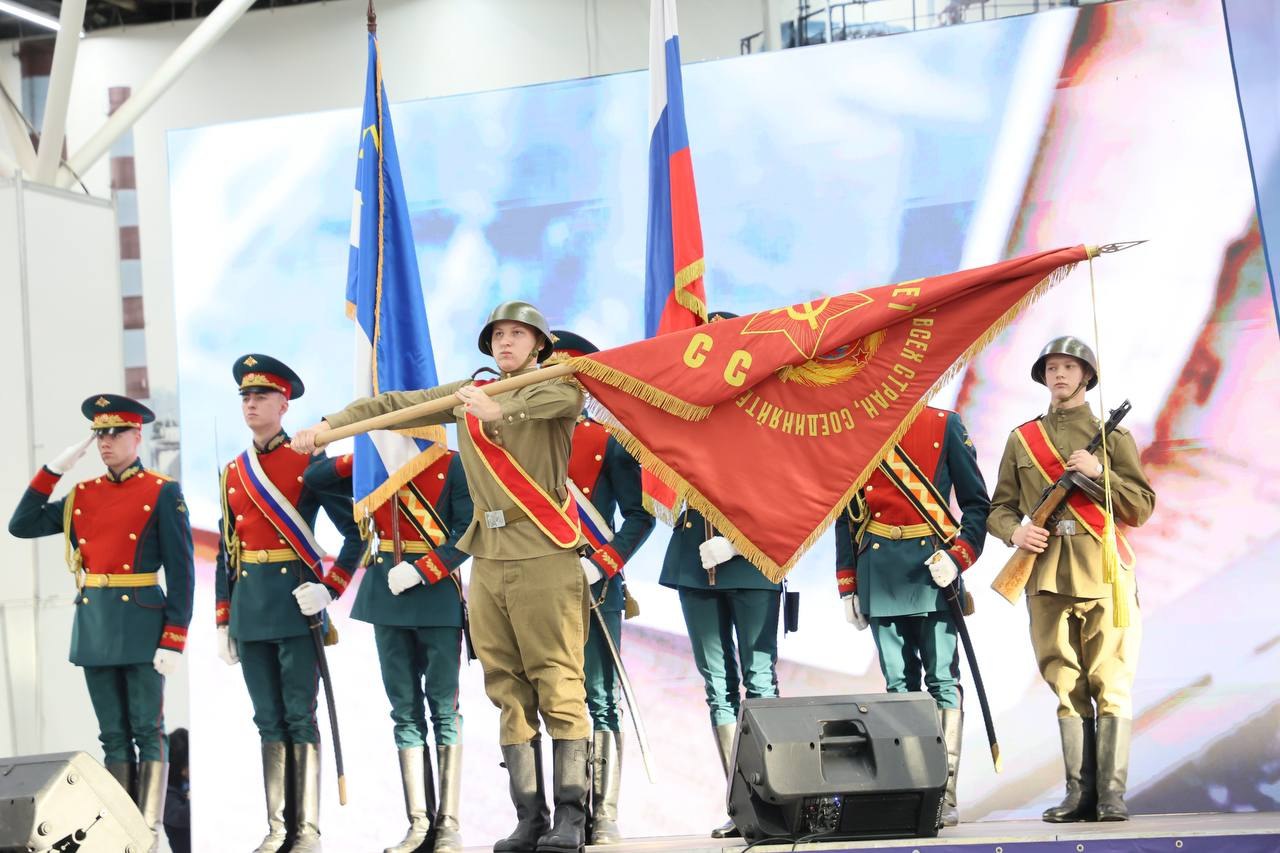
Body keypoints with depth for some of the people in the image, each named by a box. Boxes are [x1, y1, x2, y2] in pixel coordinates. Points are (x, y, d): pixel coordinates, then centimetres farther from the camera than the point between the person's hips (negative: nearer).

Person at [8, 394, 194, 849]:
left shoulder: (162, 492, -3)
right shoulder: (80, 496, 12)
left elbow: (181, 572, -6)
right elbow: (21, 526, 6)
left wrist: (174, 639, -12)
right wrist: (53, 469, 1)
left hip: (141, 624, -5)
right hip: (93, 625, 5)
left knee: (148, 731, 0)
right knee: (112, 735, 10)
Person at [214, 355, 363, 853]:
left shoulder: (309, 463, -2)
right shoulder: (233, 473, 13)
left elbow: (356, 533, -3)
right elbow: (225, 553, 16)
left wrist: (329, 587, -13)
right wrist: (223, 621, 12)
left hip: (295, 601, -5)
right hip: (249, 606, 5)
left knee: (300, 715, -3)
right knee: (268, 718, 8)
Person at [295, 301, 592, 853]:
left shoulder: (556, 386, 1)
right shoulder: (469, 394, 17)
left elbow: (568, 397, -23)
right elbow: (395, 404, 21)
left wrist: (501, 410, -34)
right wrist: (329, 425, 15)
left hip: (544, 559, -5)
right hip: (487, 561, 5)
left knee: (559, 689, -7)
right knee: (508, 692, 4)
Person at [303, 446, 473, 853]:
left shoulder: (452, 466, -4)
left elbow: (468, 533, -10)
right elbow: (313, 479, 11)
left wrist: (420, 572, -20)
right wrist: (361, 456, -4)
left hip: (437, 595, -5)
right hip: (387, 596, 5)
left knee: (444, 708, -2)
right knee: (405, 711, 5)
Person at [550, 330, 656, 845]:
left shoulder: (610, 441, 4)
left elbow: (639, 516, -1)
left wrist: (601, 564, -13)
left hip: (594, 590, -3)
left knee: (599, 702, -4)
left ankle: (605, 816, -3)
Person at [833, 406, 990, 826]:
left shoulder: (945, 425, 4)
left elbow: (977, 503, 4)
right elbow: (846, 515, 13)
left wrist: (958, 556, -10)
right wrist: (848, 584, 8)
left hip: (933, 570, -2)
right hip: (880, 576, 2)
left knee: (942, 681, -4)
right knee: (899, 685, 4)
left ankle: (944, 796, -2)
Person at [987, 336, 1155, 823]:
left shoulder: (1113, 436, 9)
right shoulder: (1022, 439, 13)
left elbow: (1142, 508, 4)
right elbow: (998, 507, 14)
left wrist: (1100, 472, -9)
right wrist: (1014, 531, -7)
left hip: (1104, 576, -2)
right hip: (1047, 578, 2)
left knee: (1111, 686, -6)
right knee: (1067, 690, 4)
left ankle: (1111, 795, -4)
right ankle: (1079, 794, 8)